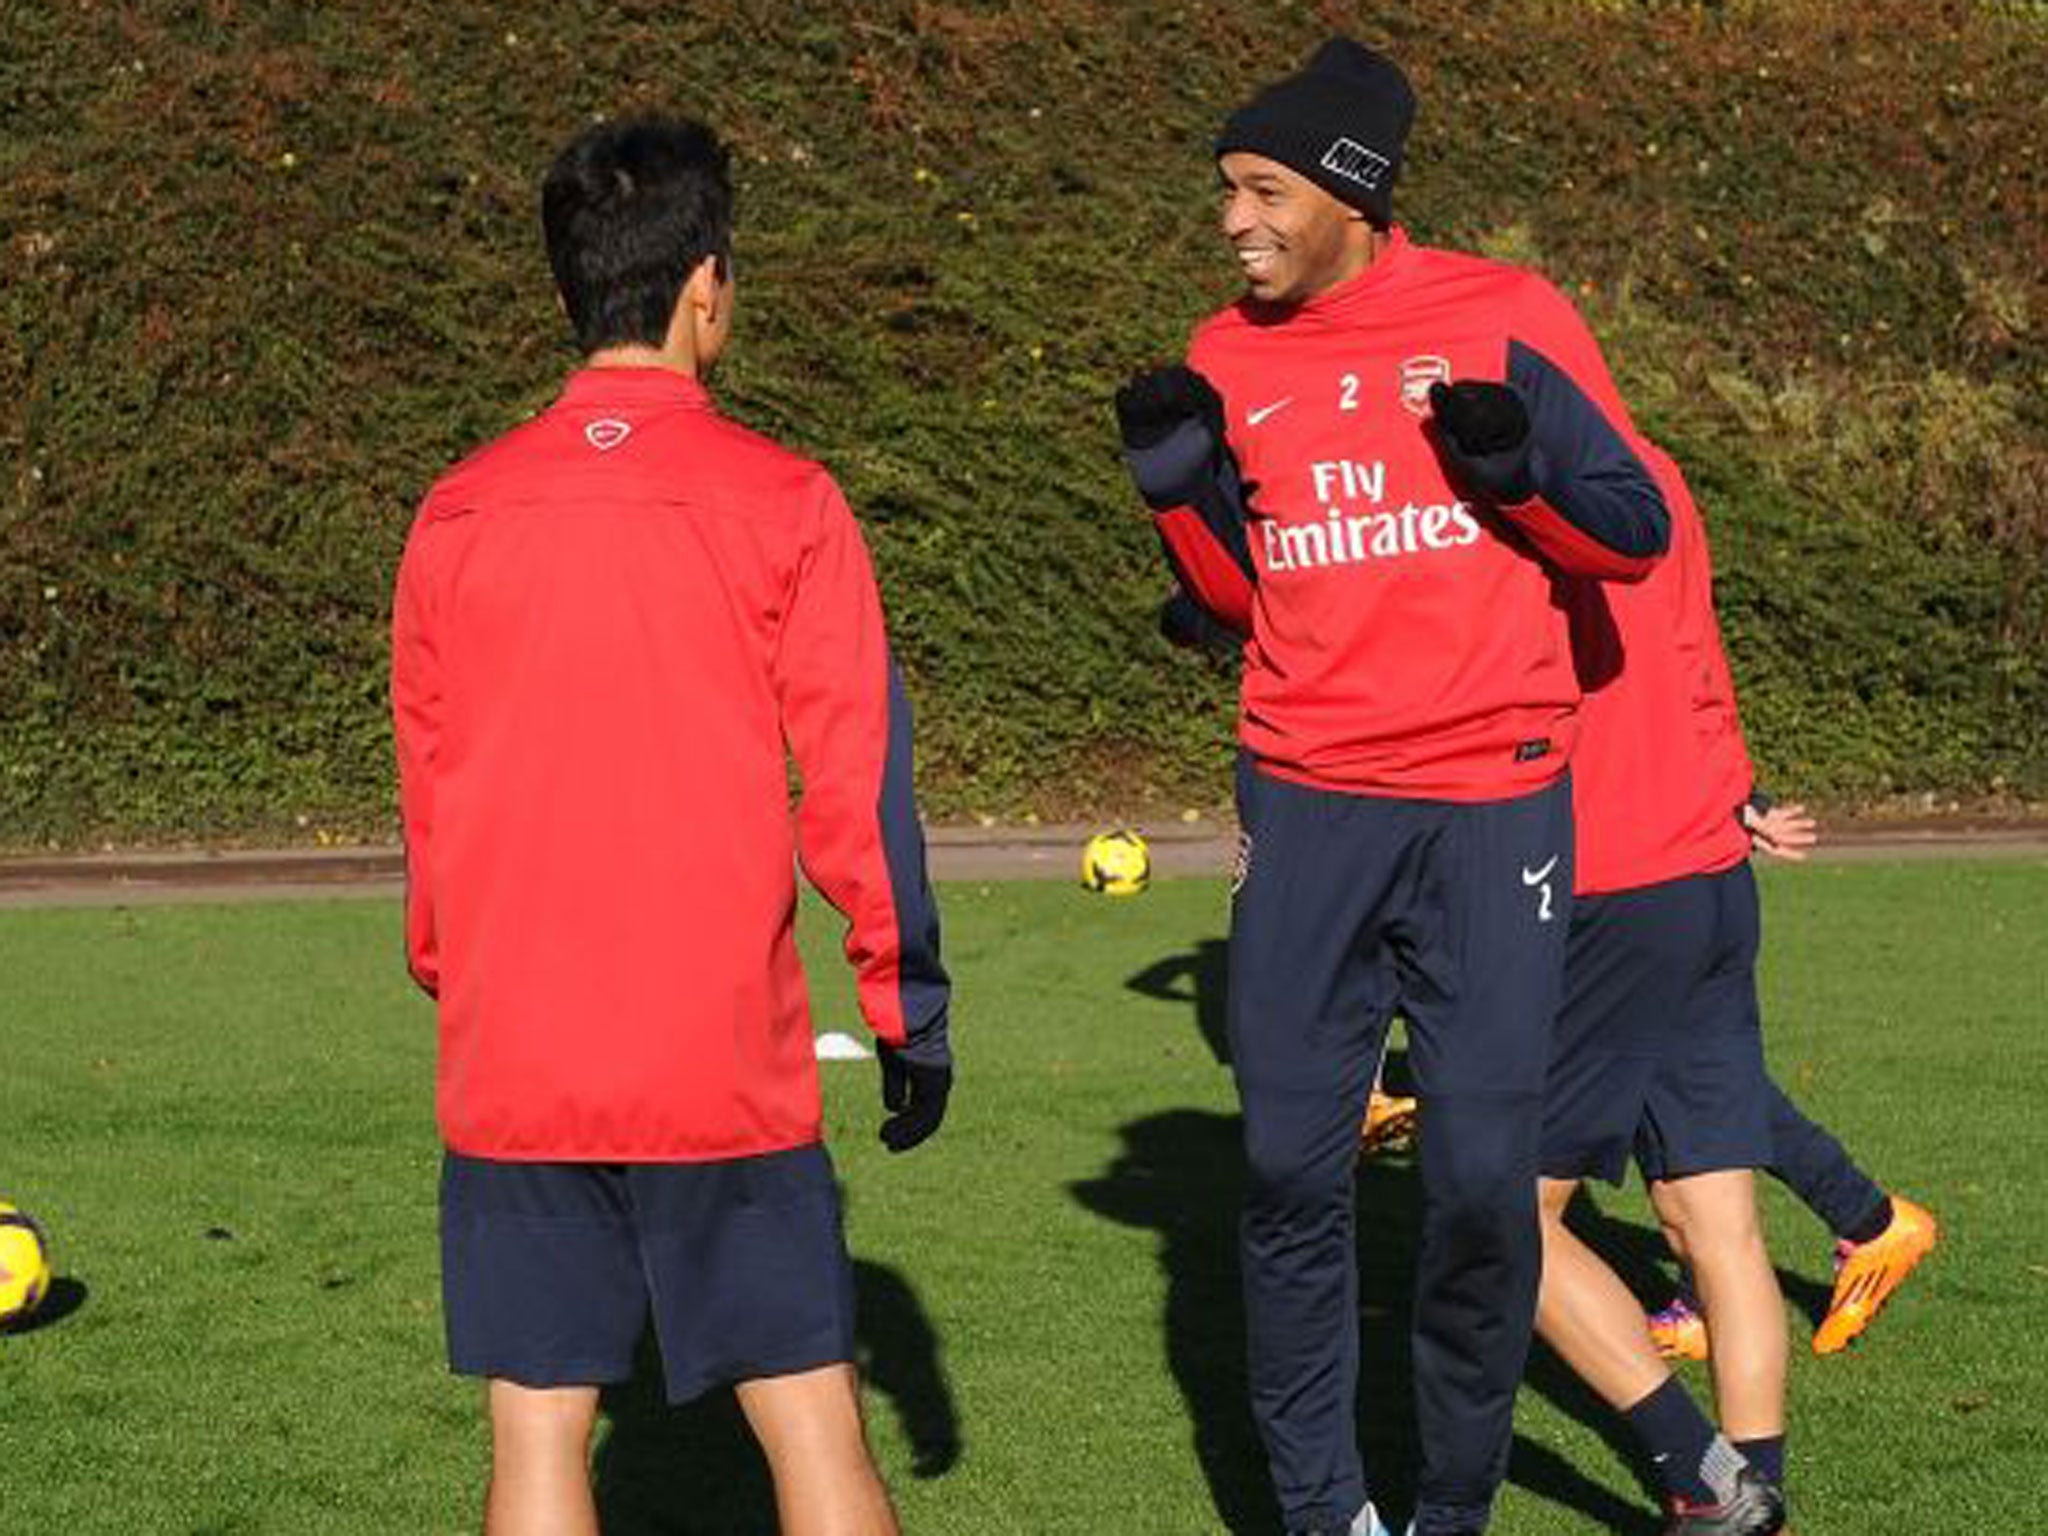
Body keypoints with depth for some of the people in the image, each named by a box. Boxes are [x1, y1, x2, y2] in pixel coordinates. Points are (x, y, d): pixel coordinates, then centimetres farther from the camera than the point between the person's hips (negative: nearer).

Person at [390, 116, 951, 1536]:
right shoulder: (783, 505, -6)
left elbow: (427, 801, 10)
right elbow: (859, 790, -4)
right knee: (812, 1422, 5)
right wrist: (911, 1016, 6)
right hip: (727, 1071, -2)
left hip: (510, 1068, 2)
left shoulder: (457, 516, 2)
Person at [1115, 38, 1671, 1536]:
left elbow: (1636, 530, 2)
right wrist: (1180, 488, -3)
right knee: (1291, 1169, 0)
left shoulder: (1507, 318, -2)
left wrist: (1520, 464, -16)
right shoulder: (1229, 358, 8)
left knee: (1484, 1182, -2)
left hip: (1495, 808, -2)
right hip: (1309, 807, 3)